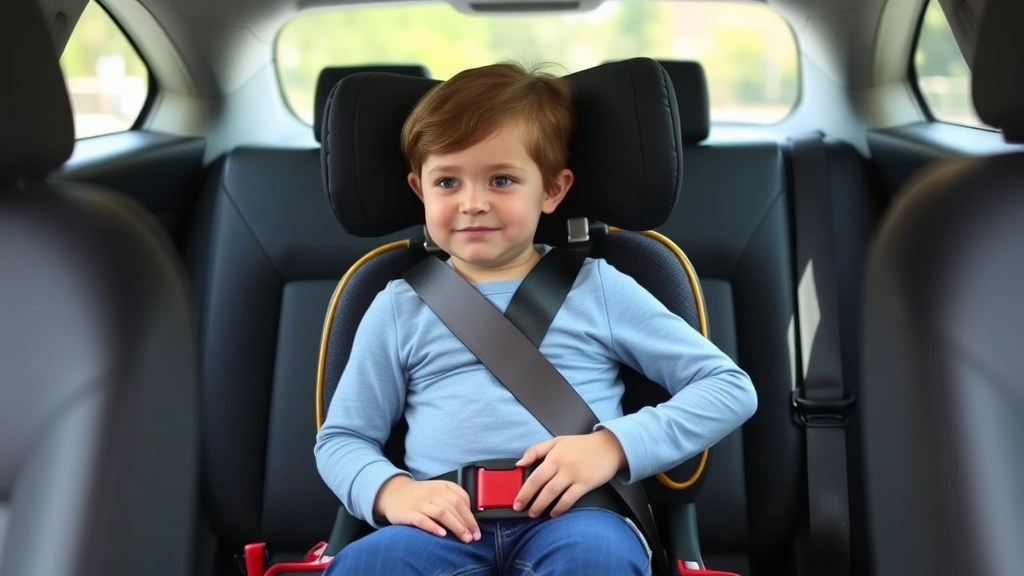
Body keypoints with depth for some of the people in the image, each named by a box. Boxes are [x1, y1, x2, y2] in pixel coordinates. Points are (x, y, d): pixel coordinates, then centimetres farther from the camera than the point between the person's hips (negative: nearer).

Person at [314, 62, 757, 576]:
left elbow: (730, 386, 9)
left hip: (570, 516, 0)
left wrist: (615, 443, -7)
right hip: (448, 527, 1)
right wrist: (392, 490, -5)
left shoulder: (597, 288, 12)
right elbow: (340, 438, 19)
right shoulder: (401, 306, 16)